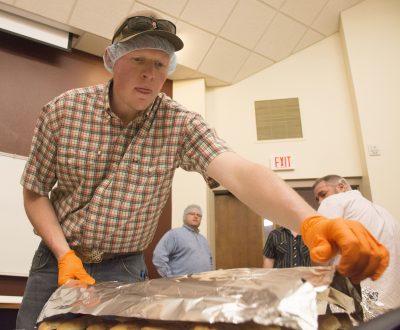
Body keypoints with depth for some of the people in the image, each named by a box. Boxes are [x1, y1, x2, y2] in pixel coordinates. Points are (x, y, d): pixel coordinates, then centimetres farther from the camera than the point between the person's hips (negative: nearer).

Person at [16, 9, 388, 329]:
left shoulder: (181, 125, -17)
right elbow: (35, 191, -3)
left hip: (123, 268, -1)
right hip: (58, 258, 2)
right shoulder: (62, 110, -12)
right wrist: (64, 254, -17)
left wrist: (311, 221, -51)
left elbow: (238, 171, -34)